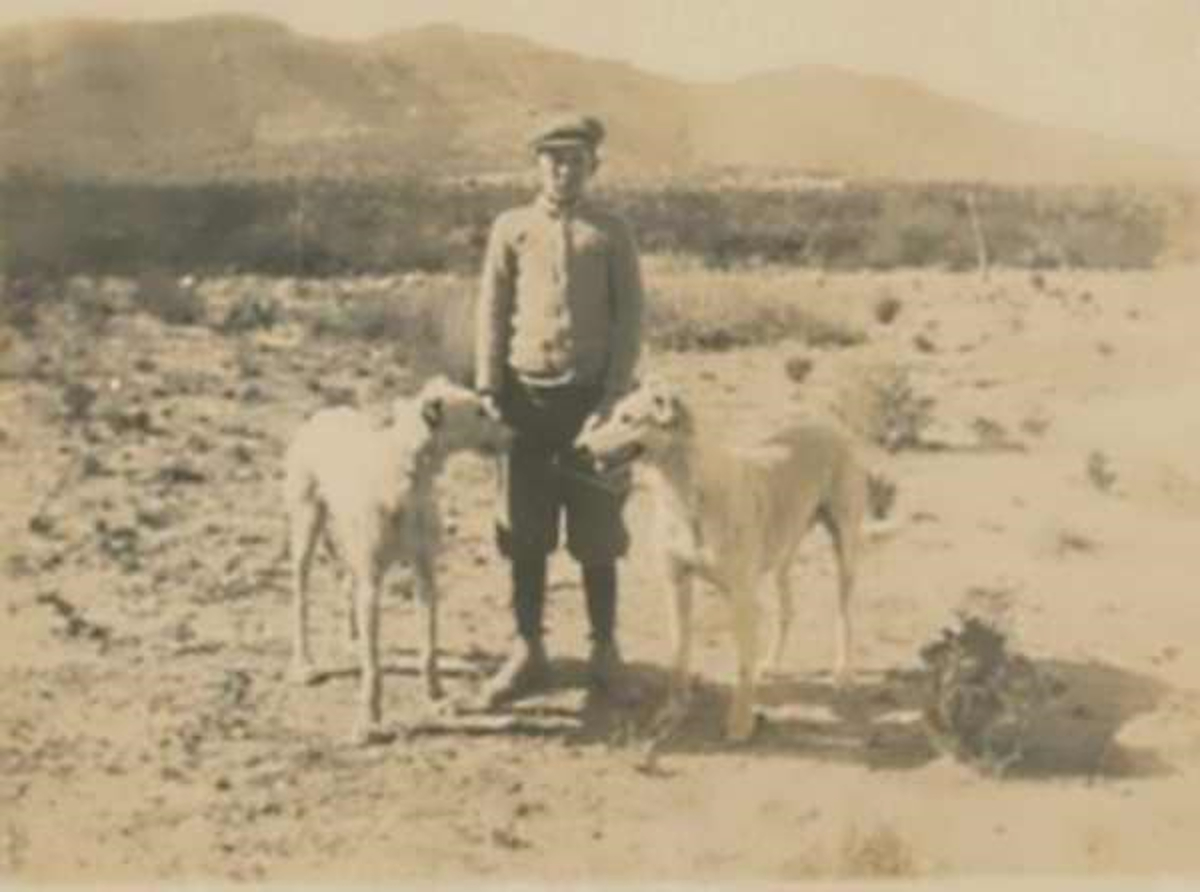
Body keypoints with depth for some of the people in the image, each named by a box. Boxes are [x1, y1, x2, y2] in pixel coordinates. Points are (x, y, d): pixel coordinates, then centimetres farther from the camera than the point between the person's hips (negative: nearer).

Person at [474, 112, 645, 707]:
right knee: (524, 534, 5)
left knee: (596, 535, 4)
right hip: (527, 396, 1)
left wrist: (613, 398, -10)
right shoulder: (511, 228, 6)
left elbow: (629, 319, -1)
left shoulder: (611, 233, 3)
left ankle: (605, 655, 14)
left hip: (590, 395, -1)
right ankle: (528, 653, 15)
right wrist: (488, 390, -4)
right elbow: (491, 312, 5)